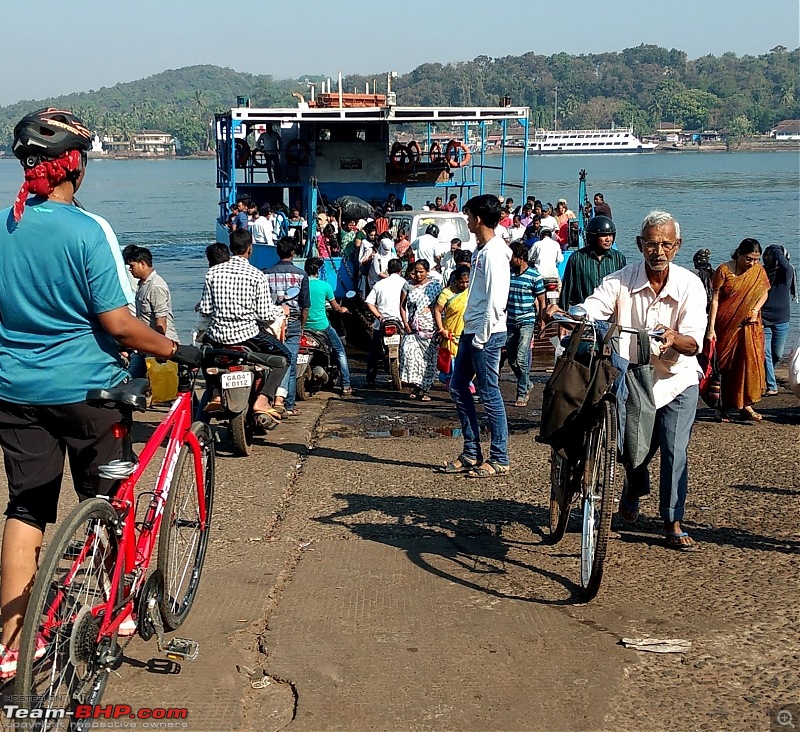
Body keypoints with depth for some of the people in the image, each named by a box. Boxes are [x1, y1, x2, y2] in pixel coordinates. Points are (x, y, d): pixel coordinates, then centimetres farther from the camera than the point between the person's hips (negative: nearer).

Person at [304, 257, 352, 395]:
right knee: (340, 352, 11)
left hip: (304, 326, 2)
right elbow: (335, 307, 5)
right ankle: (346, 386, 7)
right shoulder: (324, 286, -6)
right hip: (322, 325, -2)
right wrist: (343, 310, 27)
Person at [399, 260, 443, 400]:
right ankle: (415, 385, -6)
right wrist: (405, 323, 0)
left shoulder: (435, 285, 5)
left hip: (429, 326, -1)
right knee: (409, 351, -18)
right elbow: (402, 306, 12)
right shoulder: (408, 286, 10)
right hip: (412, 328, 1)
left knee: (428, 357, -1)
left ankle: (425, 389, 8)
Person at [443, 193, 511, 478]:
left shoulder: (494, 253, -16)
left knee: (489, 394, -3)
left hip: (487, 334, -10)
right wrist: (471, 333, 15)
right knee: (458, 387, 13)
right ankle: (471, 453, 21)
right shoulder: (480, 250, 14)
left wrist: (482, 336, -18)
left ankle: (499, 459, 6)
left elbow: (495, 301, -21)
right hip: (471, 330, 10)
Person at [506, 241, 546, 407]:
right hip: (510, 322, 5)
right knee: (511, 359, 8)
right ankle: (527, 385, 30)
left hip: (527, 322, -5)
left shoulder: (534, 276, -6)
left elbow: (541, 301, 0)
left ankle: (522, 394, -3)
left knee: (521, 359, -12)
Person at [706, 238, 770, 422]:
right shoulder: (724, 270, -9)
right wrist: (711, 328, -14)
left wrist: (755, 310, -7)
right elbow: (715, 299, -9)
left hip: (749, 325, 3)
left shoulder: (758, 270, 3)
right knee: (725, 365, 1)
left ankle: (746, 406, 3)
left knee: (751, 362, -4)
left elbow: (764, 293, 13)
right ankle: (723, 408, 8)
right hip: (727, 324, -3)